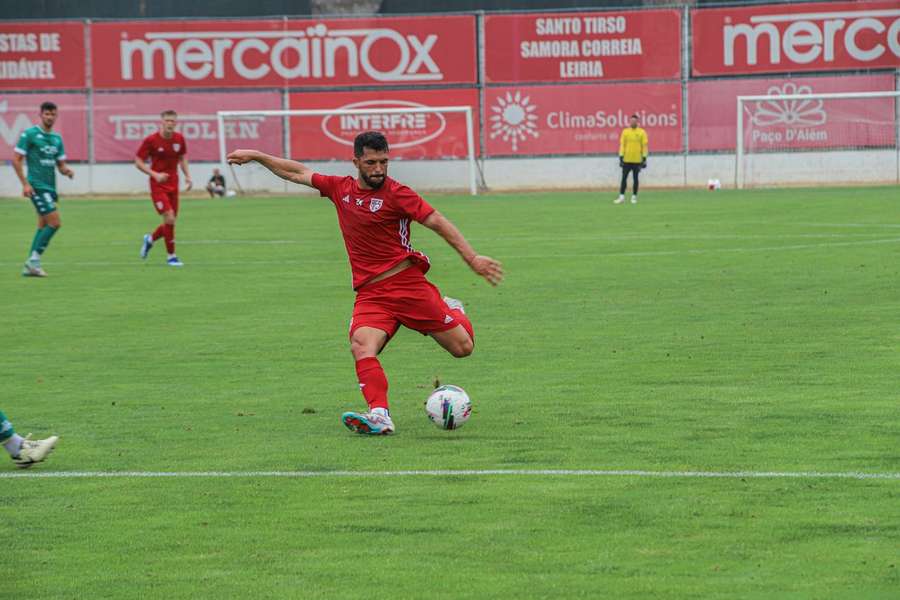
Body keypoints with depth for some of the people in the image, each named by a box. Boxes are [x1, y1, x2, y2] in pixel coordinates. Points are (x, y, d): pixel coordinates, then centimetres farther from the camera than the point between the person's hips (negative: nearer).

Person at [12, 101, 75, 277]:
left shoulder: (57, 138, 13)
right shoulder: (29, 134, -7)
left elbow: (61, 164, 17)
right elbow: (16, 159, -8)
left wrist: (67, 170, -7)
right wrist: (25, 183, -15)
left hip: (50, 187, 8)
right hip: (37, 187, -8)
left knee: (43, 226, 9)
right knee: (55, 222, -16)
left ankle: (30, 266, 13)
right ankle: (34, 260, -9)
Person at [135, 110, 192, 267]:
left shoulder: (179, 139, 1)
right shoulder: (151, 140, -13)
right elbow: (138, 162, -8)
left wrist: (187, 176, 4)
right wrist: (155, 174, -22)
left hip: (173, 185, 5)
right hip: (158, 185, -5)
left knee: (171, 221, 6)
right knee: (169, 218, -16)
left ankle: (150, 239, 36)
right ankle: (171, 256, -3)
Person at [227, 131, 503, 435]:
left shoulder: (396, 193, -7)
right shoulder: (340, 189, 8)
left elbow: (438, 222, -9)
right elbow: (298, 173, 21)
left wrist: (472, 258, -16)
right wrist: (256, 156, 25)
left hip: (408, 283, -3)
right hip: (370, 294, 3)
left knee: (463, 348, 1)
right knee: (361, 346, -28)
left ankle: (453, 312, 35)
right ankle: (379, 415, -38)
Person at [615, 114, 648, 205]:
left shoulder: (642, 132, 2)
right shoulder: (625, 132, 5)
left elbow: (644, 146, 1)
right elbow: (622, 145, 5)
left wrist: (644, 159, -3)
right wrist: (621, 157, -2)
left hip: (637, 160, -1)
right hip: (626, 159, 1)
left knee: (635, 178, 2)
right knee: (624, 178, -1)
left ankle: (634, 197, 9)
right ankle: (621, 196, 0)